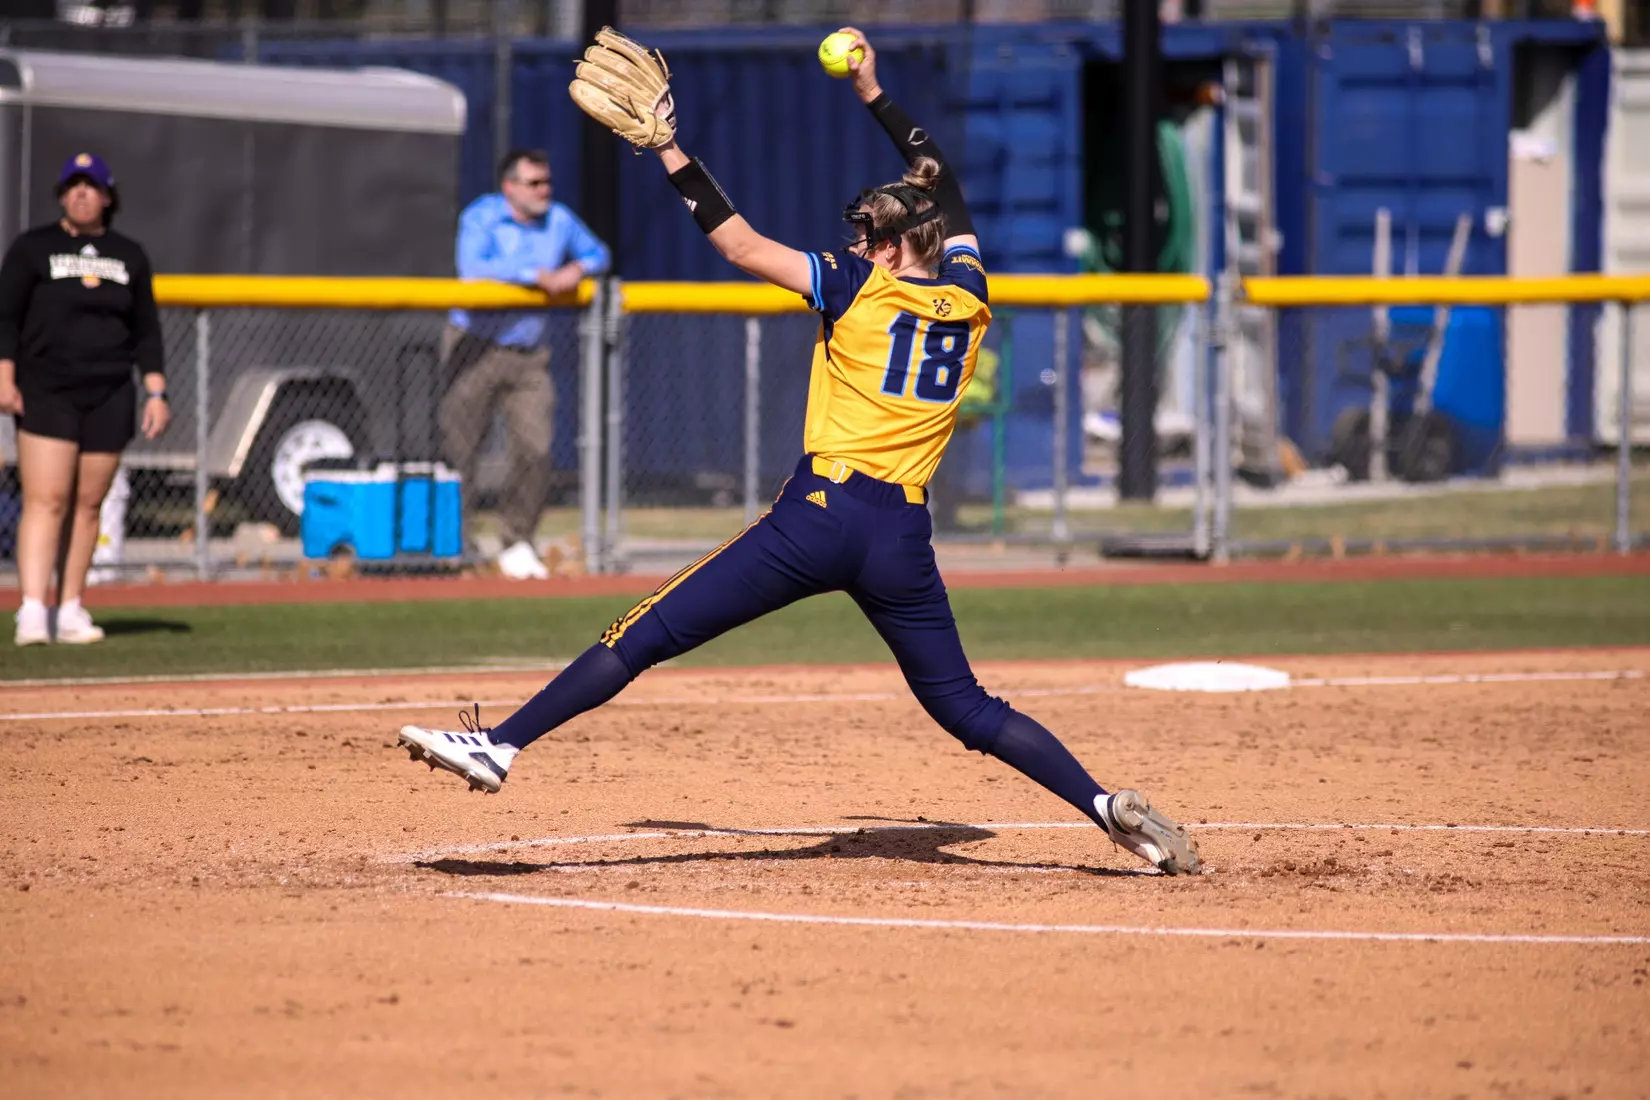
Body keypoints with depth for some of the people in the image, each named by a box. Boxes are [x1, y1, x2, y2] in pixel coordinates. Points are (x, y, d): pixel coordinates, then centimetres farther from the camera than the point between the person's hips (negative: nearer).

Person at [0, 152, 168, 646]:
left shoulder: (129, 255, 13)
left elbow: (146, 329, 15)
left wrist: (155, 392, 6)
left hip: (109, 397, 3)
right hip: (45, 392, -3)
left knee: (88, 504, 2)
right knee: (46, 500, -13)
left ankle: (70, 611, 7)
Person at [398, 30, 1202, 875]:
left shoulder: (862, 287, 0)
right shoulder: (966, 295, 12)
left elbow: (741, 245, -4)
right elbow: (939, 184, 28)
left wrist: (669, 151, 3)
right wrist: (876, 98, 35)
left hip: (819, 517, -5)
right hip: (904, 539, 5)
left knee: (646, 636, -4)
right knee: (964, 705, 13)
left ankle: (500, 745, -10)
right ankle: (1108, 805, 0)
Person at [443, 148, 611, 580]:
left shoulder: (561, 221, 9)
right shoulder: (480, 217, -7)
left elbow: (597, 253, 25)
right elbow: (473, 268, -24)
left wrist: (577, 270, 1)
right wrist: (537, 276, -21)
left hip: (530, 356, 4)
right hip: (476, 348, -4)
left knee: (535, 451, -5)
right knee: (459, 449, -6)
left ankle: (517, 543, 9)